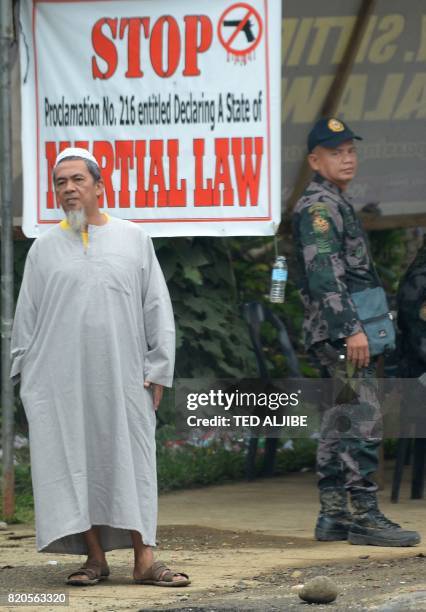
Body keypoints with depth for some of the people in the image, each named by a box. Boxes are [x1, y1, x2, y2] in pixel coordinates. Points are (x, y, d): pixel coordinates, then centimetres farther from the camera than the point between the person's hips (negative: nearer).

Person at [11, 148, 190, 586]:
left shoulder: (132, 240, 8)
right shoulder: (45, 249, 10)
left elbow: (157, 308, 7)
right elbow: (26, 315, 11)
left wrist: (157, 370, 0)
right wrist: (25, 375, 4)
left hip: (122, 377, -1)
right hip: (61, 377, 1)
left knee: (130, 463, -3)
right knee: (74, 462, -1)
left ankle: (143, 560, -3)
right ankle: (95, 557, 4)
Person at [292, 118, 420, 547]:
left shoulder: (337, 204, 21)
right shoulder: (317, 206, -12)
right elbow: (324, 273, -21)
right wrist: (352, 329, -26)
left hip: (342, 334, 10)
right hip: (339, 332, -10)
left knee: (338, 425, 10)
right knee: (362, 422, -14)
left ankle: (333, 517, 12)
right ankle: (365, 517, -15)